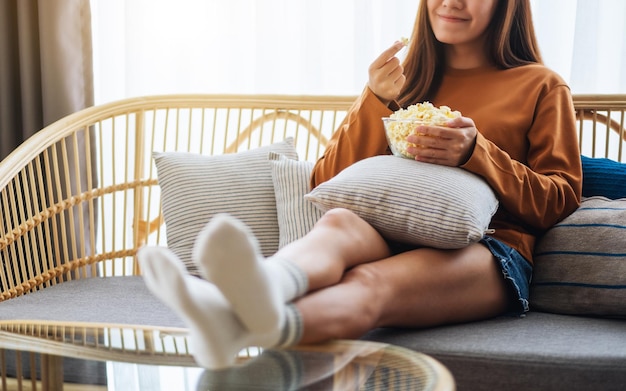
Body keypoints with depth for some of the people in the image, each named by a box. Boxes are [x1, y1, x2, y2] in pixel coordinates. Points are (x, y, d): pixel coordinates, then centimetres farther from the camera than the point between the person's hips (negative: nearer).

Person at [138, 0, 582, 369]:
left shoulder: (541, 87, 18)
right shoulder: (403, 78, 24)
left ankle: (263, 323, -70)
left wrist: (476, 155, -6)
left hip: (487, 253, -2)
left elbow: (562, 198, 10)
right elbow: (327, 186, 18)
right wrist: (377, 103, 3)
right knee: (338, 222, -36)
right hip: (391, 235, 3)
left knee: (371, 283, -38)